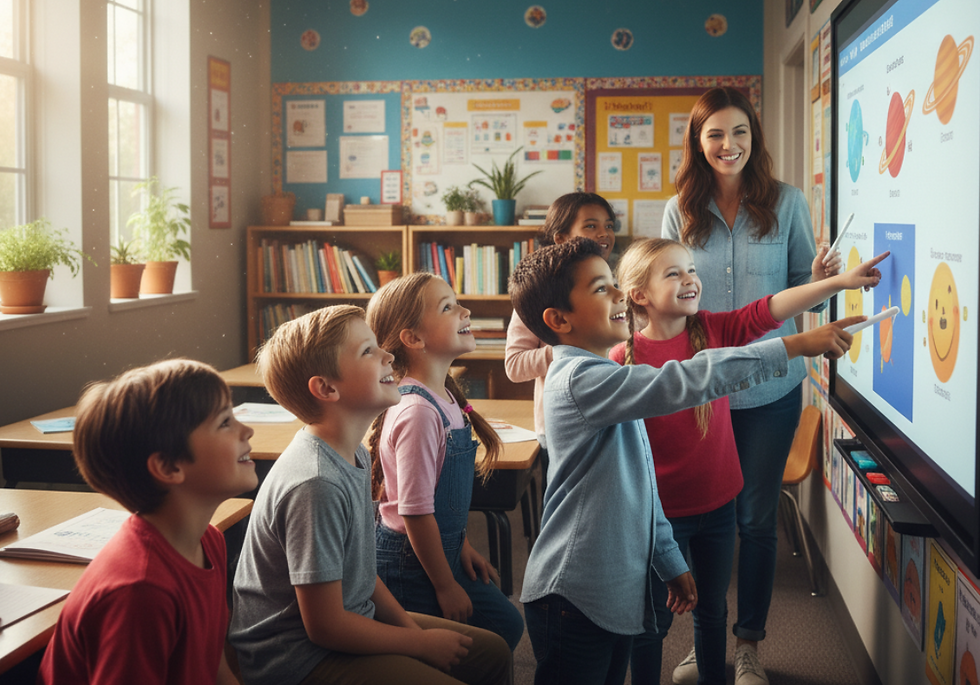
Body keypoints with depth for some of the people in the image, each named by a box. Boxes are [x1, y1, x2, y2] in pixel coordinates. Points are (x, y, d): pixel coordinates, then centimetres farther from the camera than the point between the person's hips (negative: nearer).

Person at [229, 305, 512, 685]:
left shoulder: (355, 457, 2)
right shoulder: (317, 485, -28)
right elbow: (325, 627, -23)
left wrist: (410, 625, 1)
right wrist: (423, 643, -12)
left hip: (353, 618, 9)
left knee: (492, 653, 14)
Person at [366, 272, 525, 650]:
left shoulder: (445, 398, 2)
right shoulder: (418, 413, -27)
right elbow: (416, 512, -24)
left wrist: (462, 546, 16)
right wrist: (446, 587, -17)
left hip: (442, 548, 9)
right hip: (410, 563, -9)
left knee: (506, 623, 16)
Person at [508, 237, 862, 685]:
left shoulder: (601, 377, 14)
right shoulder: (581, 380, -20)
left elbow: (639, 484, 19)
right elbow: (686, 381, -31)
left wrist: (670, 564, 20)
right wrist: (795, 346, -28)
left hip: (616, 592, 9)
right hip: (575, 597, -9)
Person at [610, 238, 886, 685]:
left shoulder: (713, 330, -5)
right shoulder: (624, 359, -16)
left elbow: (770, 310, -15)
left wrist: (840, 281, -26)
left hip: (717, 504, 4)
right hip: (658, 513, -4)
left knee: (713, 610, 21)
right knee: (653, 619, 11)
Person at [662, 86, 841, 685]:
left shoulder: (787, 202, -2)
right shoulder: (682, 210, 1)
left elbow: (803, 291, 3)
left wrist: (820, 278, -18)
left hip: (771, 390, -1)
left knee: (757, 519, 8)